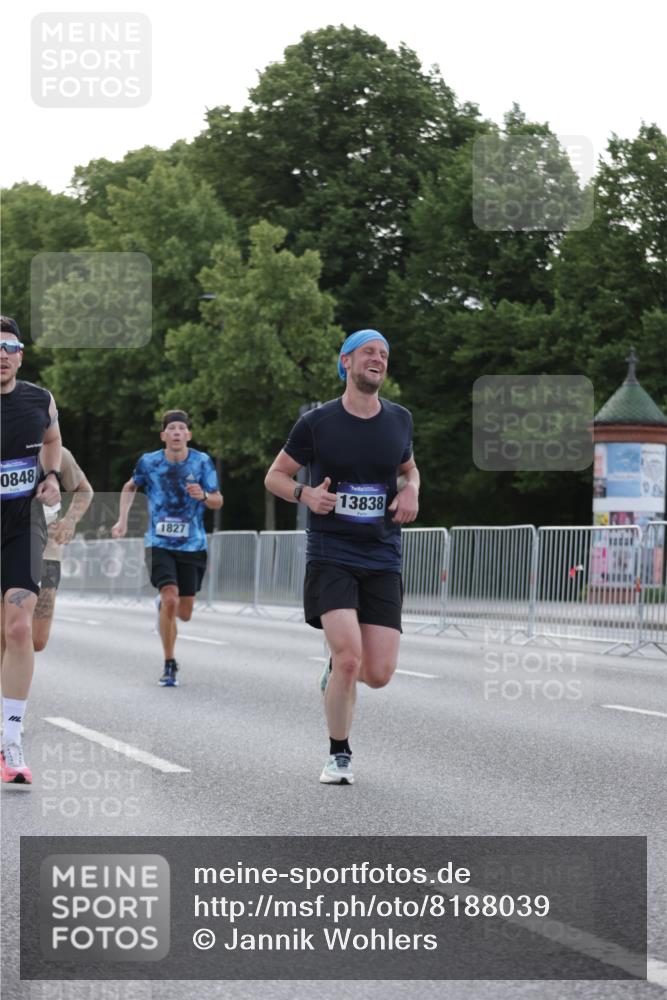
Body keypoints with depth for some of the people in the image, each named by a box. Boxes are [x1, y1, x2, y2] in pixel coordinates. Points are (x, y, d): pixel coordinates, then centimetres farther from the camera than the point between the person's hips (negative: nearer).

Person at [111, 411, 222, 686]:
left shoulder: (202, 462, -3)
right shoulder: (148, 462, -1)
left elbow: (218, 502, 0)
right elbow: (130, 487, 19)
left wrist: (203, 496, -22)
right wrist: (122, 520, 8)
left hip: (192, 546, 1)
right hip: (159, 544, -1)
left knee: (184, 613, 3)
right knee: (171, 599, -21)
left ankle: (163, 603, 43)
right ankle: (169, 665, -6)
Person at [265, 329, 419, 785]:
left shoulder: (399, 420, 8)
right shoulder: (316, 422, -2)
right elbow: (275, 476, 9)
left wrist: (411, 491, 4)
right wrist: (305, 494, -12)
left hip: (382, 560, 3)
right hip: (330, 555, -3)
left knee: (379, 674, -5)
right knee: (350, 657, -20)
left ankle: (336, 667, 33)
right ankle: (339, 756, 2)